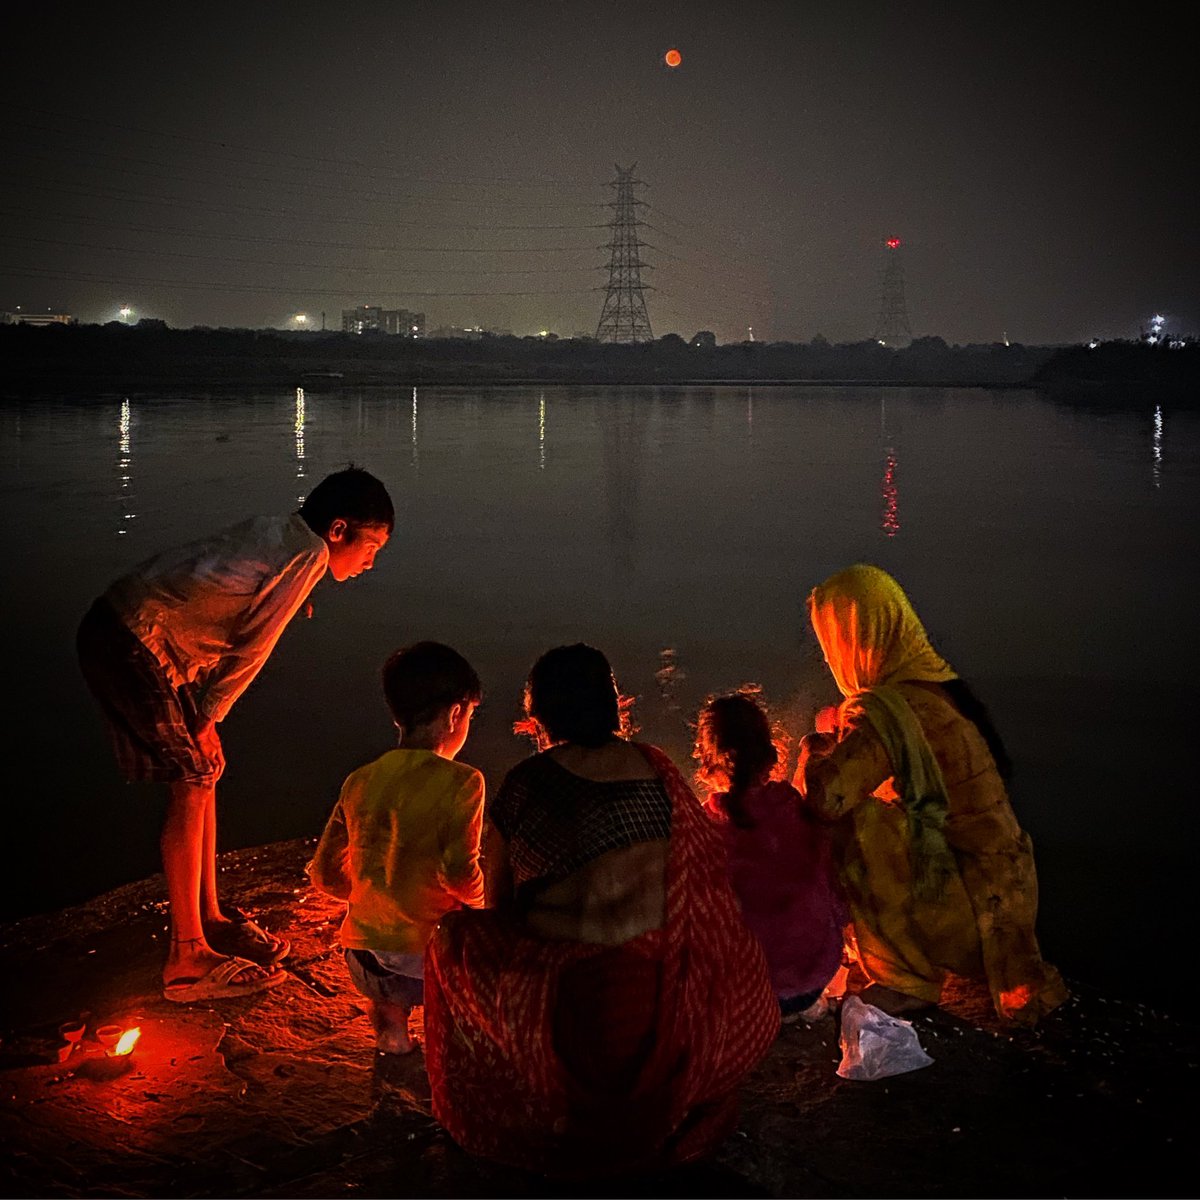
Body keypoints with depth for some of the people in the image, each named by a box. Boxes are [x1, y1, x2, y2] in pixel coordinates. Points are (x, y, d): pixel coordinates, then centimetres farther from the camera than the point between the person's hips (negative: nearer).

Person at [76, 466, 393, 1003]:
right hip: (134, 644, -10)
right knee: (192, 784, -6)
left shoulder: (275, 533, 16)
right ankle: (187, 959, -2)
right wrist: (207, 718, -2)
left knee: (203, 774, 15)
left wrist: (204, 717, 10)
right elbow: (252, 645, -11)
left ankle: (210, 918, 27)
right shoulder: (310, 553, -11)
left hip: (113, 633, 10)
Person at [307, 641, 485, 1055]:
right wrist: (480, 900, 3)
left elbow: (326, 874, 7)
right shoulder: (460, 782, -11)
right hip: (427, 966, -5)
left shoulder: (360, 782, 4)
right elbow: (459, 874, -18)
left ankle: (389, 1012, 19)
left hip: (361, 965, 5)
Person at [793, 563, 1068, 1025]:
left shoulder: (883, 710, -22)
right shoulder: (938, 684, 5)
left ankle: (906, 979, 9)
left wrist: (813, 748, -11)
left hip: (968, 898, -8)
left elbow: (823, 795, -31)